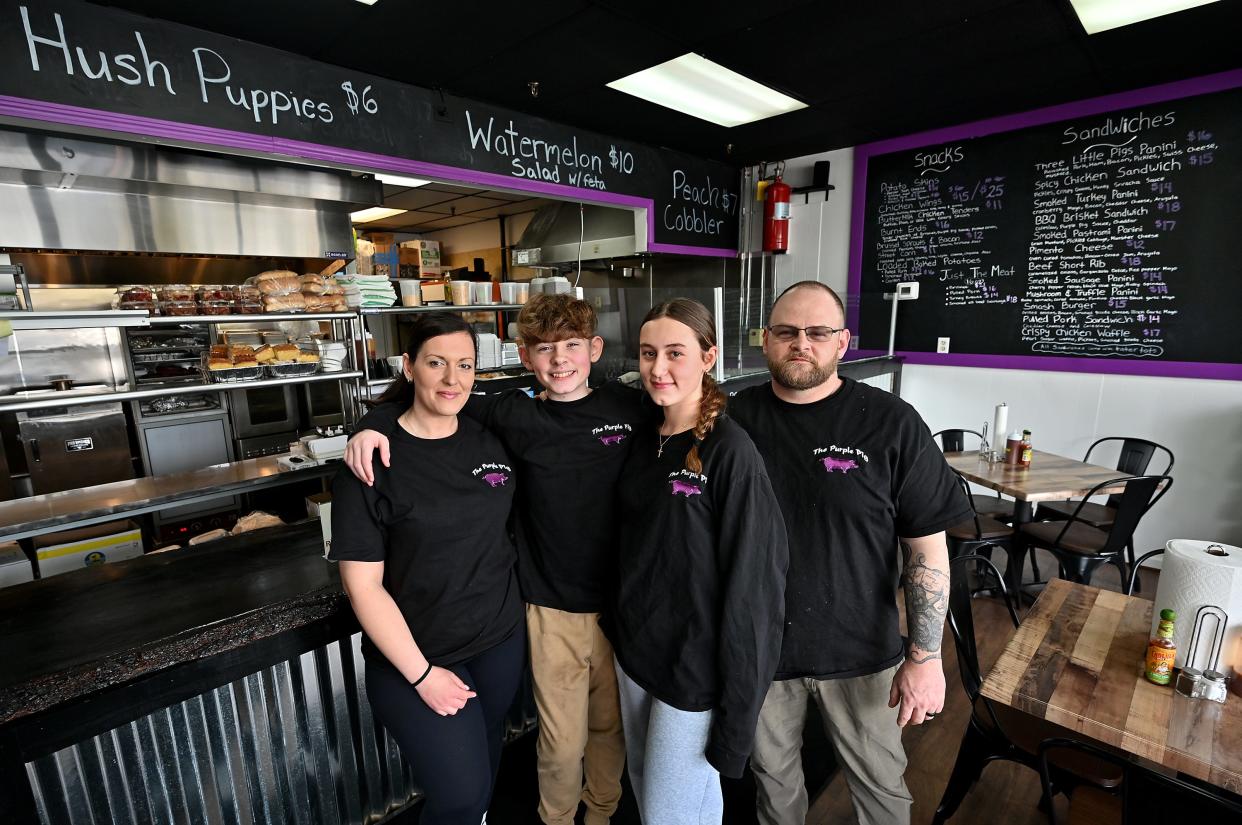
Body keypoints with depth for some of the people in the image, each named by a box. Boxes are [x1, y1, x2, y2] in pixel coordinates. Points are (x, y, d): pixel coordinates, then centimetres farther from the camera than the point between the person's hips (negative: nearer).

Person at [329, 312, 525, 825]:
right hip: (418, 657, -4)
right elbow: (362, 583, -15)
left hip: (502, 640, 5)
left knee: (486, 759, 22)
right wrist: (422, 674, -14)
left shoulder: (490, 441, -2)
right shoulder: (374, 458, -16)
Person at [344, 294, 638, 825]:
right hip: (553, 609, -1)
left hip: (625, 601, 2)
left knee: (611, 724, 22)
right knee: (563, 741, 14)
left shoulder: (630, 408, -6)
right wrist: (374, 422, -13)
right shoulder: (513, 415, -7)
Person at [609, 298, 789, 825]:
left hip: (695, 668, -6)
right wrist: (621, 628, 9)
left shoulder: (730, 452, -20)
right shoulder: (643, 440, 1)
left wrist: (736, 718, -17)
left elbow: (752, 585, -19)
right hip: (633, 650, 6)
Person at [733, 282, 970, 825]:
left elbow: (927, 547, -8)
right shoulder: (735, 418, -6)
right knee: (772, 774, 23)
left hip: (859, 650, -1)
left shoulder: (890, 423, -12)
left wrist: (925, 656, -9)